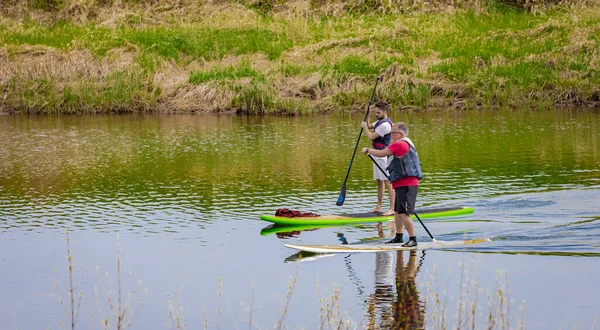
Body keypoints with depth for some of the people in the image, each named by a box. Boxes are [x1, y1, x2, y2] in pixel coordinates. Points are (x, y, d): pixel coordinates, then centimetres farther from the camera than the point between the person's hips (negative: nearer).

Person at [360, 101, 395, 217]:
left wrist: (365, 127, -1)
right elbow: (369, 126, 28)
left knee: (388, 182, -10)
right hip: (377, 155, 11)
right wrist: (368, 115, 13)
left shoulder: (385, 125, -18)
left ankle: (392, 209, -12)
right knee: (379, 182, 15)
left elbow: (371, 137, -18)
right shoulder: (380, 122, 14)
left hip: (384, 156, -11)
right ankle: (379, 207, 21)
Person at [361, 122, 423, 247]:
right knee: (397, 211, 19)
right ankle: (398, 236, 29)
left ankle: (413, 239, -10)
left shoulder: (400, 144, -15)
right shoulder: (407, 143, 20)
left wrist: (367, 150, 1)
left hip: (406, 185, -11)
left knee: (403, 213, -13)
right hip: (402, 184, 11)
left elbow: (381, 153, -14)